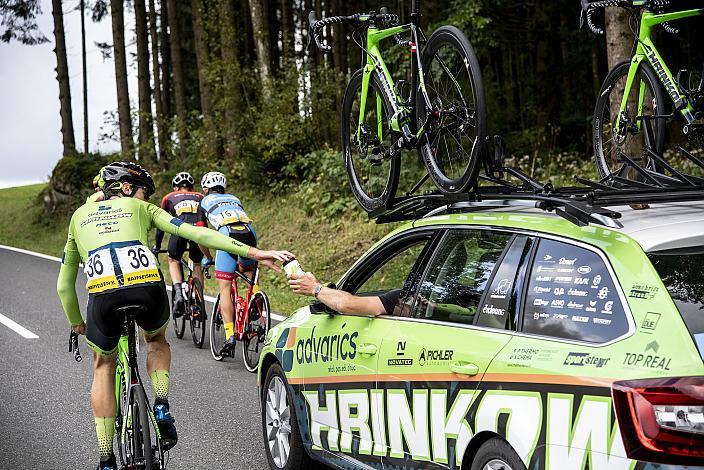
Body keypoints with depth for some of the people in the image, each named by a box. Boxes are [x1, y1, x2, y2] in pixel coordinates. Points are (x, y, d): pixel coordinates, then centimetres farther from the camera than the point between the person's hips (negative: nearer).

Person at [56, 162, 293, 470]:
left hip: (103, 295, 1)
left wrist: (76, 324, 48)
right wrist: (253, 253, 13)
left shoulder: (80, 215, 32)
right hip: (148, 288, 0)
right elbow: (197, 233, 15)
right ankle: (162, 407, 12)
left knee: (103, 365, 27)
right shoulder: (141, 208, 27)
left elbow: (64, 285, 33)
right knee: (156, 340, 35)